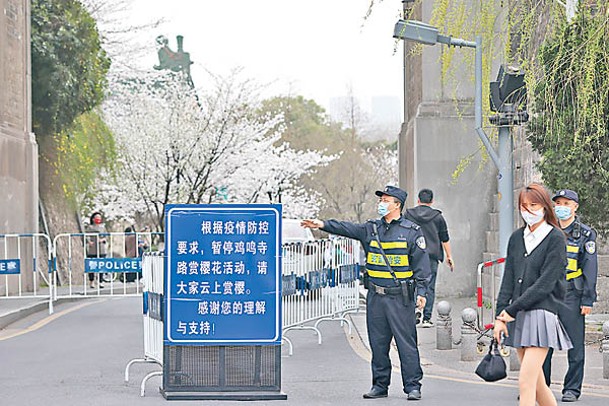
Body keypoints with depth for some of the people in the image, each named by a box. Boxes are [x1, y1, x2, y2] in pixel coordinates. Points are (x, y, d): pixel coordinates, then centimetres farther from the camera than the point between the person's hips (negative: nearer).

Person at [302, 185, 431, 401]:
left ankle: (413, 386, 3)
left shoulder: (412, 231, -1)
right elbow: (346, 228, 1)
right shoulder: (371, 228, 11)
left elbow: (421, 263, -2)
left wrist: (421, 291, -8)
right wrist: (323, 225, -12)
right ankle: (380, 385, 18)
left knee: (406, 342, -4)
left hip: (400, 297, -5)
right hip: (375, 296, 5)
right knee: (378, 343, 9)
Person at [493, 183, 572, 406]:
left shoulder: (556, 238, -5)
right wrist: (500, 316, 0)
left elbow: (545, 283, -11)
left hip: (542, 313, -7)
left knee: (526, 382, -13)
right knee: (537, 384, 11)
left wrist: (512, 309, -12)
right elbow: (508, 279, 10)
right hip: (518, 316, 7)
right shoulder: (517, 238, 13)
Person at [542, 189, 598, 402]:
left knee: (575, 345, 1)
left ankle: (572, 389, 8)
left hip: (572, 296, -3)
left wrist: (588, 300, -9)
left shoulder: (585, 234, 2)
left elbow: (590, 268, -2)